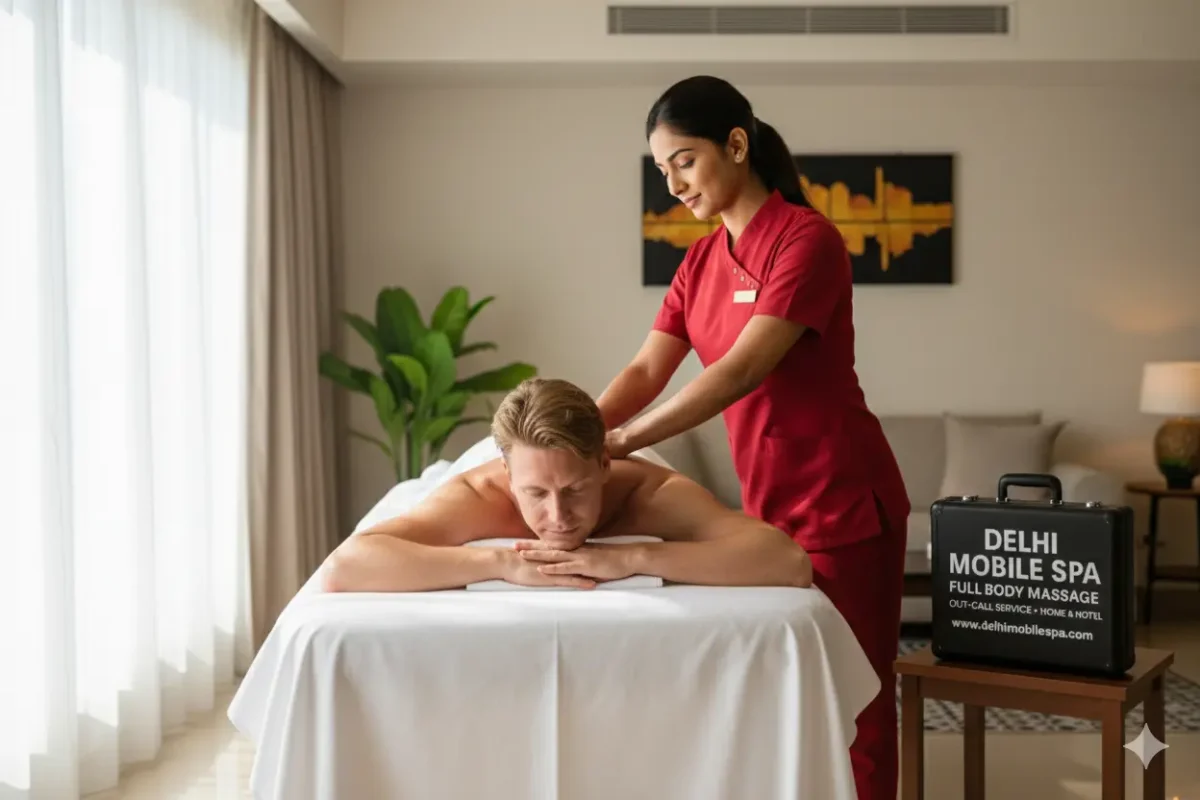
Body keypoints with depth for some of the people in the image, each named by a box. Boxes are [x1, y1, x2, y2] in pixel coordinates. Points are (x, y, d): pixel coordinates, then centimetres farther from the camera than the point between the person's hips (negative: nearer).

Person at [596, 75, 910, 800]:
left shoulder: (808, 240, -15)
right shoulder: (702, 261, 9)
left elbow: (741, 371, -24)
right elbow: (645, 372, 2)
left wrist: (617, 445, -27)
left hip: (842, 508, -7)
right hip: (768, 507, 8)